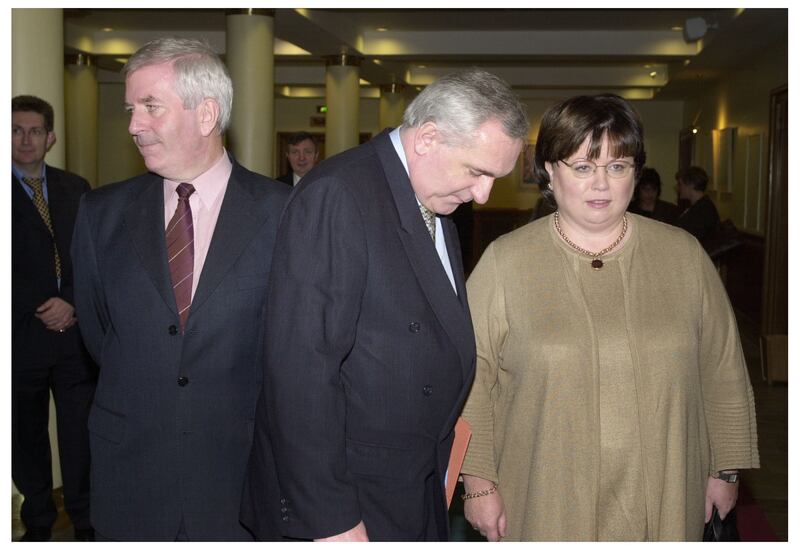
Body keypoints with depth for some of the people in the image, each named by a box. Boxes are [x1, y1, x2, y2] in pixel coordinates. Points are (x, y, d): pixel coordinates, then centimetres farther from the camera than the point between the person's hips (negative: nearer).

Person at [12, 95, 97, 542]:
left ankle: (87, 521, 18)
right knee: (26, 436, 9)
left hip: (76, 334, 2)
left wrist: (73, 304, -7)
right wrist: (41, 313, -9)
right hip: (21, 337, -2)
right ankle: (38, 523, 25)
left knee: (81, 434, 4)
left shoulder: (76, 188, 10)